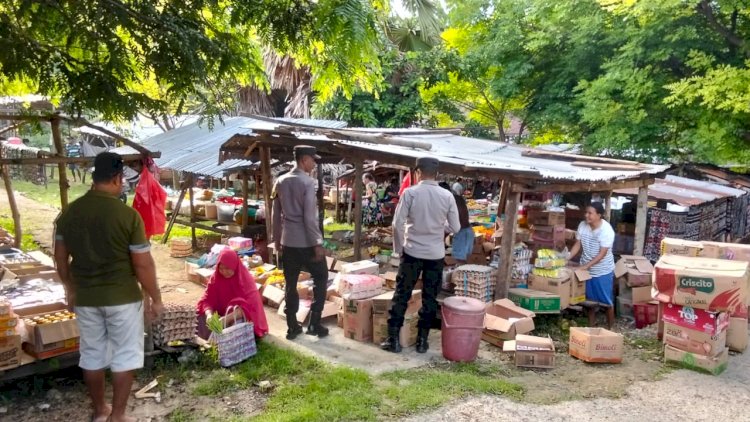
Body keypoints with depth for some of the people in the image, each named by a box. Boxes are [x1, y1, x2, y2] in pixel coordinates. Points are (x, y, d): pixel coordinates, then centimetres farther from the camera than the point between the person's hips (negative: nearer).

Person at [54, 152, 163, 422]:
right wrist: (156, 298, -4)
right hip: (122, 297, -5)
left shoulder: (69, 212, -1)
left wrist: (71, 288, 23)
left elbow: (60, 258, 8)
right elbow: (143, 264, -15)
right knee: (125, 356, 10)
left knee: (92, 355, 18)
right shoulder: (127, 215, -18)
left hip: (85, 297, 5)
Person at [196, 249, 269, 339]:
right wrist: (209, 314, -32)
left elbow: (248, 305, -30)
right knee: (201, 318, -17)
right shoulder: (216, 277, -6)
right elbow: (207, 300, -11)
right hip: (222, 315, 5)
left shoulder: (245, 279, -19)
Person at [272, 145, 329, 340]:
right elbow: (309, 217, -19)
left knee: (291, 284, 12)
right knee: (321, 279, 11)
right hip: (306, 242, -6)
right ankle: (314, 323, 9)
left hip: (287, 242, 6)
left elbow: (276, 214, 11)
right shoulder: (308, 182, -14)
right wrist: (318, 243, -15)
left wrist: (277, 239, 19)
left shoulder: (280, 182, 6)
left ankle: (292, 327, 17)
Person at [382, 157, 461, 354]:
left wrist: (398, 248, 4)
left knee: (401, 295, 7)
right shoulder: (447, 196, -2)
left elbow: (397, 223, -10)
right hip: (436, 254, 2)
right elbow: (455, 228, 2)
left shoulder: (410, 193, -8)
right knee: (430, 298, 11)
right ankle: (422, 340, 17)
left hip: (413, 252, -2)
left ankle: (393, 339, 10)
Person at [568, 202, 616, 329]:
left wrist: (586, 265, -28)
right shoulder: (582, 225, -5)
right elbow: (577, 245, 2)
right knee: (590, 299, 17)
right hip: (586, 269, 5)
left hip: (603, 271, -5)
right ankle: (590, 326, 30)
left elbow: (602, 254, -23)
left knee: (607, 301, 7)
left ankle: (609, 328, 23)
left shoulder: (607, 230, -22)